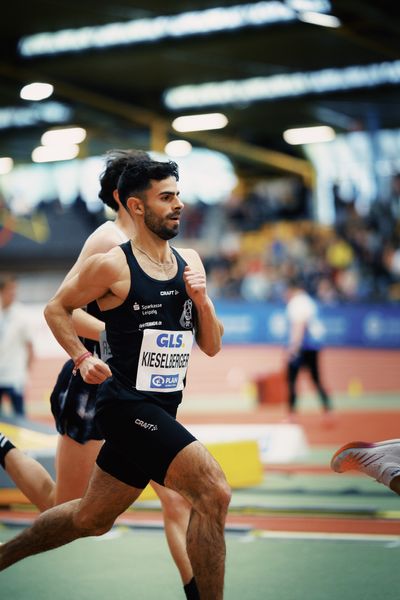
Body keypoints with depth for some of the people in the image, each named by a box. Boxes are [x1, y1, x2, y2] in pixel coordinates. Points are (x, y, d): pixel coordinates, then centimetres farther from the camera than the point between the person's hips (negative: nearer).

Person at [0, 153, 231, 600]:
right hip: (128, 405, -7)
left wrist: (202, 301, -6)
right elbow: (57, 308, 4)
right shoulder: (113, 266, -9)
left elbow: (211, 346, 11)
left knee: (91, 518, 20)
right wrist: (82, 358, -8)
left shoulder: (190, 262, 9)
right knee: (213, 492, -21)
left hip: (161, 409, 7)